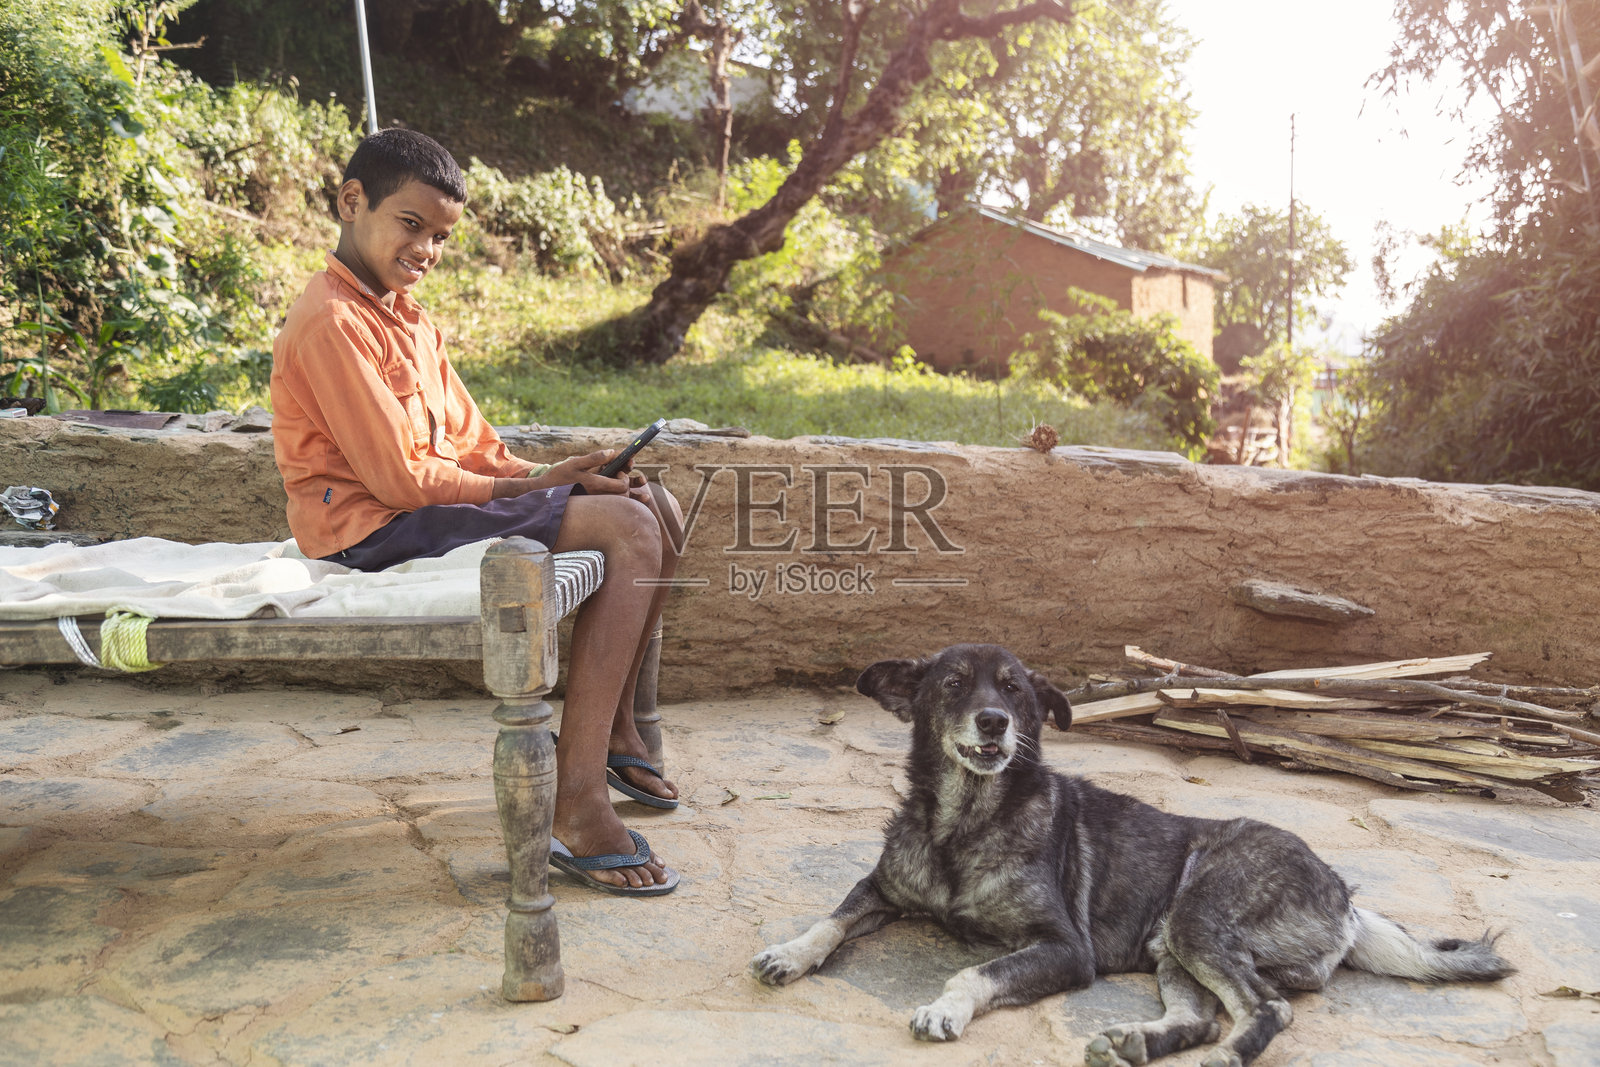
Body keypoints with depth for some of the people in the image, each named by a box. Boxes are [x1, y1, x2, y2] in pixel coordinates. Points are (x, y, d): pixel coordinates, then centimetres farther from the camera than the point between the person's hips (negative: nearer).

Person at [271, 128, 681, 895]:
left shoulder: (408, 318, 18)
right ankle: (579, 808, -25)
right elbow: (398, 478, -19)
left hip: (435, 501, 10)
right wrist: (530, 486, -12)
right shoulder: (333, 323, -14)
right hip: (376, 529, -9)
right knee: (628, 532, -22)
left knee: (655, 506, 4)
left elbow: (469, 443, 14)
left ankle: (612, 732, 13)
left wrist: (542, 475, -4)